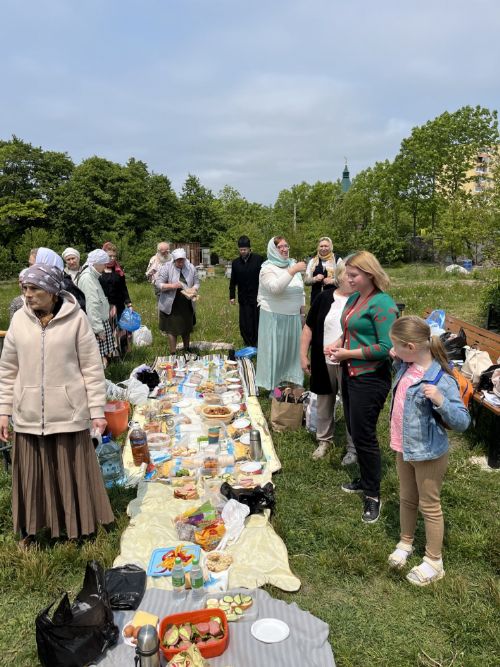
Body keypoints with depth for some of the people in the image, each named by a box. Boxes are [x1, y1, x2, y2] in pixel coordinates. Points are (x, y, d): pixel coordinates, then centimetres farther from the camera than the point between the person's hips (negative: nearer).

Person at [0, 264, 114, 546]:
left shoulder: (76, 318, -8)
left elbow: (92, 368, -5)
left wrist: (97, 410, -6)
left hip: (68, 412, -3)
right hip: (29, 414, 3)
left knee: (72, 473, 10)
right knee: (32, 475, 14)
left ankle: (77, 527, 30)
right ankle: (31, 529, 34)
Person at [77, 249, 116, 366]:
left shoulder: (92, 276, 15)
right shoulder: (87, 278, -16)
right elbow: (91, 305, -21)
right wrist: (99, 329, -21)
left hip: (101, 321, 10)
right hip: (94, 325, -10)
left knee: (103, 358, 9)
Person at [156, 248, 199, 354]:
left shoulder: (190, 268, 0)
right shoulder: (166, 268, -11)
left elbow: (196, 283, 6)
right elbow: (158, 284, -13)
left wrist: (194, 289, -15)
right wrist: (172, 286, -27)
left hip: (187, 305, 4)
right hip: (171, 305, -4)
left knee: (186, 328, 17)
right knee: (172, 330, 1)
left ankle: (187, 350, 36)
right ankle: (173, 354, 12)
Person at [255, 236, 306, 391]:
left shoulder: (292, 265, 9)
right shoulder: (267, 269, -10)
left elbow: (300, 290, 16)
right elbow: (275, 288, -28)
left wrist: (302, 311, 14)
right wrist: (292, 271, -31)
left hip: (293, 317, 6)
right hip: (274, 318, -6)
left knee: (291, 349, 12)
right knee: (274, 350, 2)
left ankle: (290, 380, 26)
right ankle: (273, 386, 13)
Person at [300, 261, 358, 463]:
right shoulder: (324, 298, -2)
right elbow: (309, 327, 3)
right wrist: (303, 355, 1)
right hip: (323, 361, 3)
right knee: (324, 402, 17)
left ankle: (353, 448, 24)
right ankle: (324, 440, 37)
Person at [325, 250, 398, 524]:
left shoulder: (383, 304, -18)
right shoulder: (353, 299, 9)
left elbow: (386, 347, -22)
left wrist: (348, 354, -18)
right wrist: (336, 344, 1)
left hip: (371, 378, -8)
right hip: (350, 374, 9)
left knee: (363, 435, 0)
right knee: (355, 431, 18)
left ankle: (373, 495, 18)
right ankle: (366, 480, 38)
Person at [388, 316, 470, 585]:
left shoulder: (442, 380, -27)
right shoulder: (406, 367, -4)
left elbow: (462, 422, -28)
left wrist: (440, 400, -45)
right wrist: (397, 360, 2)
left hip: (429, 454, -7)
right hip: (404, 449, 7)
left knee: (429, 506, 11)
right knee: (406, 499, 24)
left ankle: (434, 562, 30)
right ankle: (405, 543, 46)